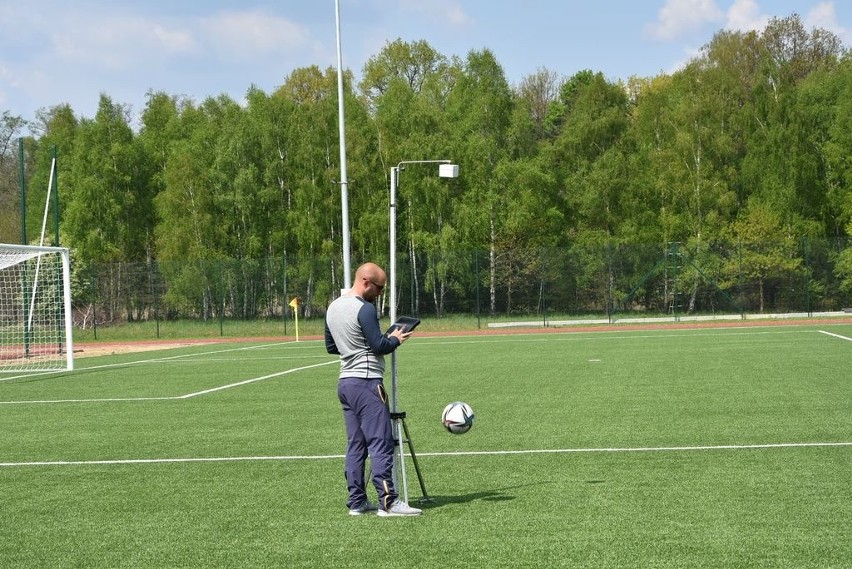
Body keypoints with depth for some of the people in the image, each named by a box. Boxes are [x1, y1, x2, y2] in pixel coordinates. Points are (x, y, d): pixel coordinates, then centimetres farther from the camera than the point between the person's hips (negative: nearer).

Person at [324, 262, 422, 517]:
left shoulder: (333, 308, 14)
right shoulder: (364, 309, -14)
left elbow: (331, 347, 22)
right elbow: (379, 345, -16)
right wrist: (395, 339, 2)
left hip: (345, 381, 9)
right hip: (366, 381, -9)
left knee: (355, 445, 11)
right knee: (381, 443, -7)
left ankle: (356, 501, 12)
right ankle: (388, 502, -9)